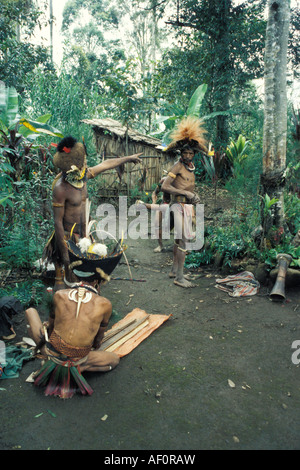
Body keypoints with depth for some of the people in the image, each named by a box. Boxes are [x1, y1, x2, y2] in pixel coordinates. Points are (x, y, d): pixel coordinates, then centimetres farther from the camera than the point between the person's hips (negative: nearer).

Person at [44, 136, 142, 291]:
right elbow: (57, 221, -22)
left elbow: (106, 165, 12)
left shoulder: (82, 175, -4)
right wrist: (64, 251, -21)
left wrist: (128, 158, 22)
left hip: (83, 233, 7)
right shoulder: (60, 188, -25)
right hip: (68, 236, -7)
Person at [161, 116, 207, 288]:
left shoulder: (191, 166, 13)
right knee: (183, 241, -11)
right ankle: (179, 277, -6)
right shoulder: (178, 166, -12)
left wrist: (195, 195, 10)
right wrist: (185, 193, -23)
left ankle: (174, 270, 27)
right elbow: (165, 187, -21)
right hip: (180, 206, -9)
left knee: (179, 239, 15)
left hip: (188, 206, 9)